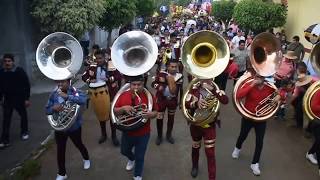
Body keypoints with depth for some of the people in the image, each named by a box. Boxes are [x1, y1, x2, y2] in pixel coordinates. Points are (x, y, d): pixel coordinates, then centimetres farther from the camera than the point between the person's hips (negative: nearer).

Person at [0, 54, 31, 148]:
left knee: (23, 115, 14)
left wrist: (27, 98, -12)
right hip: (8, 99, 2)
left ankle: (24, 132, 36)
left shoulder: (20, 71, -13)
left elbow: (27, 85, -10)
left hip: (20, 98, -2)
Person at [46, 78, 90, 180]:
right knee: (60, 150, 11)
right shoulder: (54, 95, -6)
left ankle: (86, 159, 52)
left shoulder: (75, 92, -16)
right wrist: (53, 108, -25)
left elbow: (83, 100, -36)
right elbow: (47, 110, -2)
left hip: (74, 126, -2)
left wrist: (67, 96, -41)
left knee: (79, 144, 20)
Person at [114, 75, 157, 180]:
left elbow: (155, 112, -7)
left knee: (140, 157, 13)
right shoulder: (123, 96, -10)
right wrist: (123, 108, -27)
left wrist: (150, 114, -30)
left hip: (143, 134, -3)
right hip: (127, 132, 3)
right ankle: (132, 159, 62)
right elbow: (115, 112, -6)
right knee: (124, 151, 28)